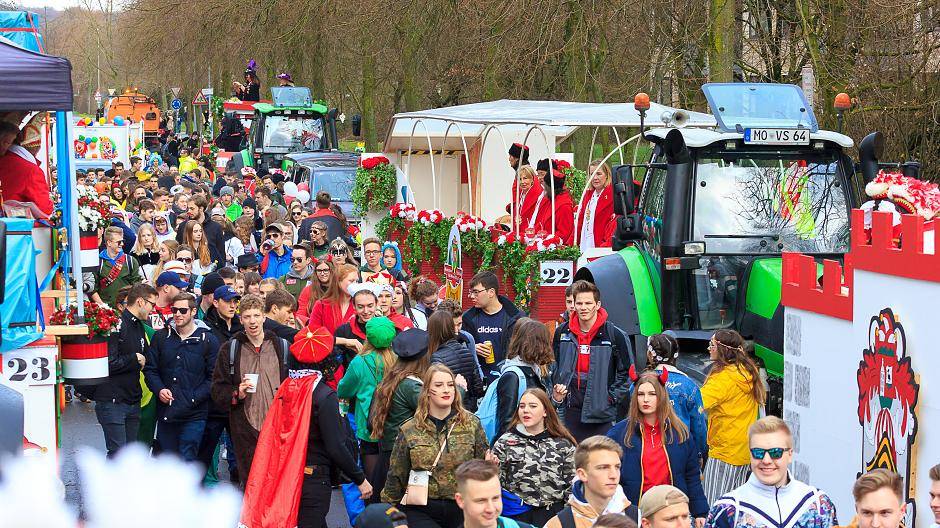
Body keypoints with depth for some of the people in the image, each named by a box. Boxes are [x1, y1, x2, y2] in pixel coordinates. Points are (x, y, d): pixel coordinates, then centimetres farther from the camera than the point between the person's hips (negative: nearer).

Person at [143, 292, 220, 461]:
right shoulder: (161, 337, 9)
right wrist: (159, 389, -7)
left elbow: (213, 377, -2)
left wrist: (194, 398, -13)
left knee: (186, 462, -10)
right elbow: (150, 369, 12)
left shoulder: (208, 340, 0)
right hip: (165, 413, 4)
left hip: (194, 415, -4)